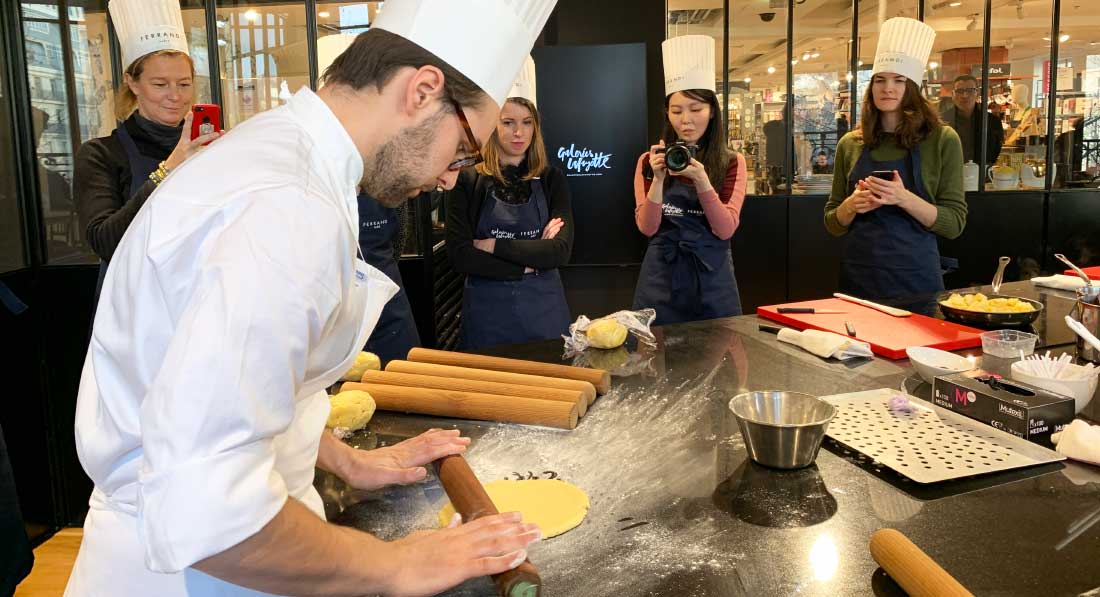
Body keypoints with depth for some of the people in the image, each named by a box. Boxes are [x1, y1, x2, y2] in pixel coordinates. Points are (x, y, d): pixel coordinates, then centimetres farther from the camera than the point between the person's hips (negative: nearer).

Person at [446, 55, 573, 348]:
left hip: (543, 306, 2)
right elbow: (460, 256, -11)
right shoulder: (468, 181, -5)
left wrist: (494, 246, -14)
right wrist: (529, 263, -12)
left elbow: (561, 251, -10)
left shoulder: (551, 179, 0)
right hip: (487, 308, -2)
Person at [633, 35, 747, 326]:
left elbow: (726, 229, -10)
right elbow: (646, 227, -6)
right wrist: (658, 178, -19)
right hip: (661, 277, 0)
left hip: (712, 278, 0)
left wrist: (701, 180, -23)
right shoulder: (649, 161, 1)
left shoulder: (732, 163, 0)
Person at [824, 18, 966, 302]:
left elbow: (954, 224, -6)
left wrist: (904, 199, -21)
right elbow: (833, 223, 8)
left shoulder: (942, 139, -4)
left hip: (914, 276, -2)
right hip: (857, 276, 2)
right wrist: (852, 205, -13)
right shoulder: (850, 144, 4)